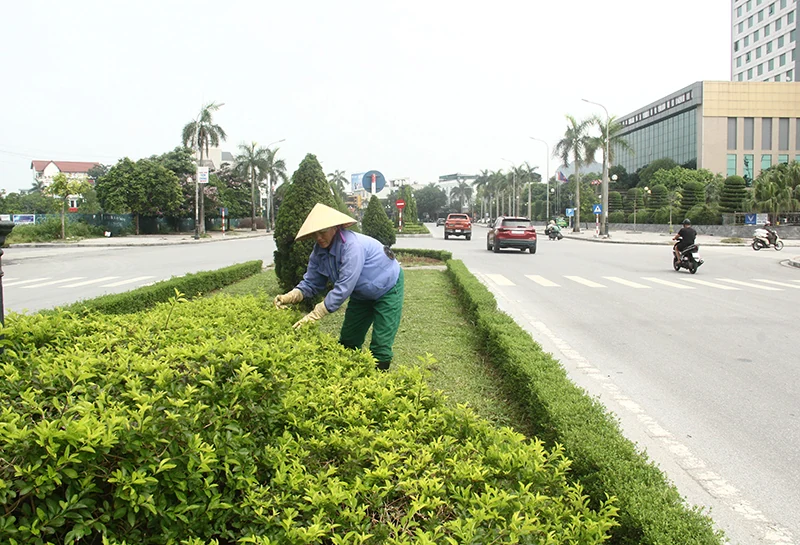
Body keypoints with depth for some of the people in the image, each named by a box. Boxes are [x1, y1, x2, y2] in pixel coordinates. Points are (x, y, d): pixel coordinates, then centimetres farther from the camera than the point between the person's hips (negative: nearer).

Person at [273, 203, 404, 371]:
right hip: (362, 294, 8)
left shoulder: (352, 245, -37)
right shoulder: (319, 251, -12)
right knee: (348, 341, 11)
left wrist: (314, 315, -39)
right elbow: (311, 283, -6)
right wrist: (290, 297, -26)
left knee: (380, 346, -8)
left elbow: (344, 288, -40)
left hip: (388, 289, -8)